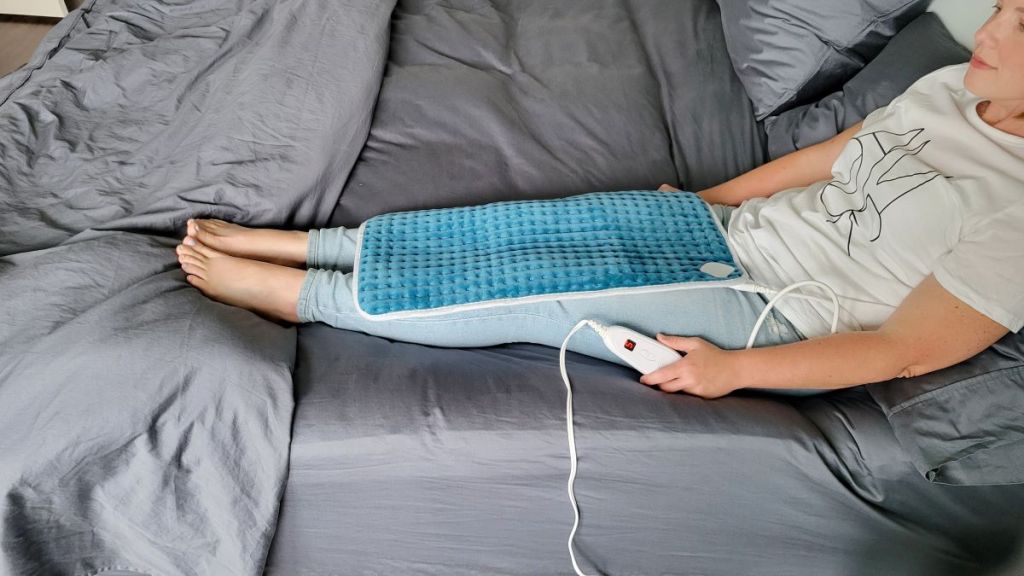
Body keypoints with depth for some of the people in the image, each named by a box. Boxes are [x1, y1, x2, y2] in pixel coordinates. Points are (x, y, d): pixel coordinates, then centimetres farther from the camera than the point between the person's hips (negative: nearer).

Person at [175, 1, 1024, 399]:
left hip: (784, 324, -6)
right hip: (728, 231, 7)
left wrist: (733, 368, -20)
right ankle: (267, 244, 4)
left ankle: (283, 291, -4)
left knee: (531, 300, -18)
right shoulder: (952, 86, 5)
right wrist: (705, 198, 13)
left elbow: (909, 348, -17)